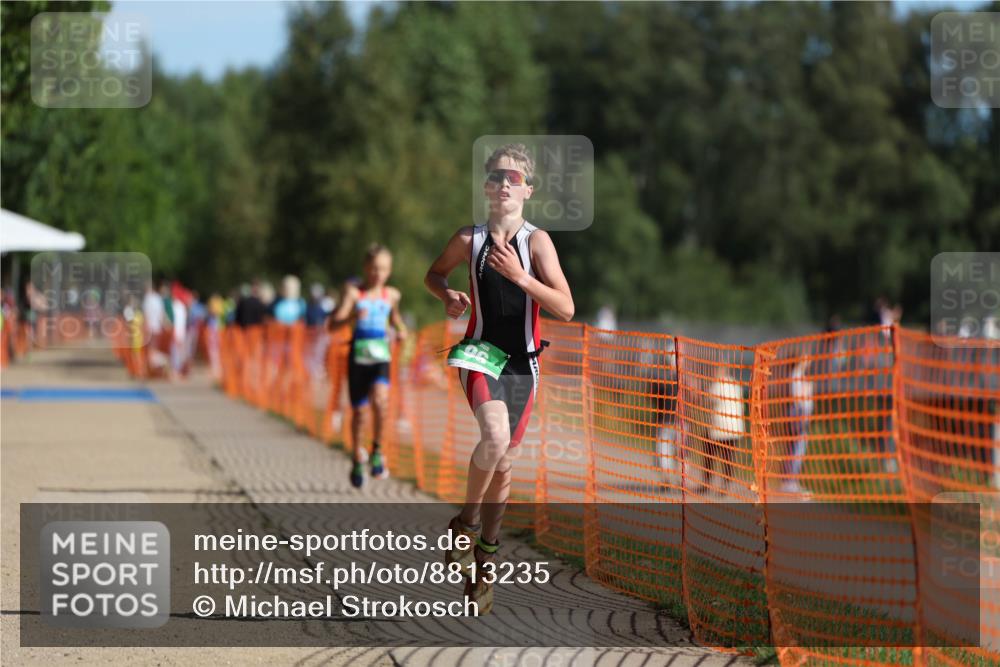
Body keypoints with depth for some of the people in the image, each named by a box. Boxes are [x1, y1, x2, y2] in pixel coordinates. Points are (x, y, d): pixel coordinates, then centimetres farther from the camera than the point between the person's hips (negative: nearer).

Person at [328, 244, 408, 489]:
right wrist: (352, 316, -29)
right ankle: (357, 458, 29)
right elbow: (333, 323, -11)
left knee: (380, 400, -26)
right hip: (358, 356, -1)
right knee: (359, 411, 6)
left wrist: (401, 330, 9)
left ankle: (377, 451, -7)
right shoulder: (354, 292, -3)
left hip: (381, 357, 1)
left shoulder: (391, 295, 7)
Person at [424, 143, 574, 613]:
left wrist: (521, 277, -24)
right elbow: (434, 274, 18)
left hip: (522, 363, 1)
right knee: (495, 437, -28)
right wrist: (447, 296, -4)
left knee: (502, 463, 9)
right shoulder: (469, 239, -2)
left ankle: (485, 558, 25)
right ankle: (466, 521, -6)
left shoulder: (536, 241, -6)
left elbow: (565, 309, -12)